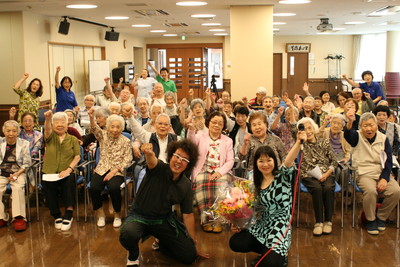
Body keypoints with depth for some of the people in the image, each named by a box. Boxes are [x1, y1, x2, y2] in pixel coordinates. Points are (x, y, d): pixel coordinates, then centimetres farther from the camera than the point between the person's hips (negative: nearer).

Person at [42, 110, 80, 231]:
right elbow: (47, 130, -13)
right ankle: (56, 216, -9)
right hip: (49, 172, 1)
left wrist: (69, 169, -13)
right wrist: (47, 119, -35)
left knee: (69, 181, -32)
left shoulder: (73, 139, 13)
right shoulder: (50, 137, 11)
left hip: (66, 173, 0)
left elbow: (77, 156, 4)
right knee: (48, 185, -28)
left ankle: (68, 215, -21)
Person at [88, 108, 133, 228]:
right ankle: (100, 214, -1)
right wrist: (91, 118, -37)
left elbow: (127, 161, -2)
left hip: (117, 172, -2)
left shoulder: (126, 141, 4)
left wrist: (114, 171, -15)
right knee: (94, 188, -27)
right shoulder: (103, 136, 7)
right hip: (101, 170, 2)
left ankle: (117, 215, -6)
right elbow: (94, 129, -15)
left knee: (114, 188, -32)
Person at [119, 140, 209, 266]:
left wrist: (194, 245, 6)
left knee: (189, 256, -3)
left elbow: (188, 215, 2)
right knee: (128, 233, -38)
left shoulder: (186, 186, -6)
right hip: (140, 216, -4)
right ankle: (133, 256, -1)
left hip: (164, 219, 4)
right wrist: (148, 153, -70)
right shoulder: (159, 168, -18)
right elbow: (152, 161, -44)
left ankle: (162, 243, 28)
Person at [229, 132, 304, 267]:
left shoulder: (282, 176, -8)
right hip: (261, 225, 6)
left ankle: (281, 255, 15)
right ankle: (267, 251, 12)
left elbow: (288, 162, -31)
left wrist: (299, 143, -50)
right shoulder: (256, 183, 7)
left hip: (280, 227, -6)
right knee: (235, 243, -10)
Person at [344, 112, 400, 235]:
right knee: (370, 191, -33)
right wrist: (350, 122, -48)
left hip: (382, 173, 3)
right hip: (364, 173, -3)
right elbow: (347, 134, -25)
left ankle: (381, 217, 3)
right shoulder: (357, 137, 1)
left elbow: (388, 161, 4)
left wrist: (384, 178, -12)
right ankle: (371, 220, -7)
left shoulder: (383, 139, 9)